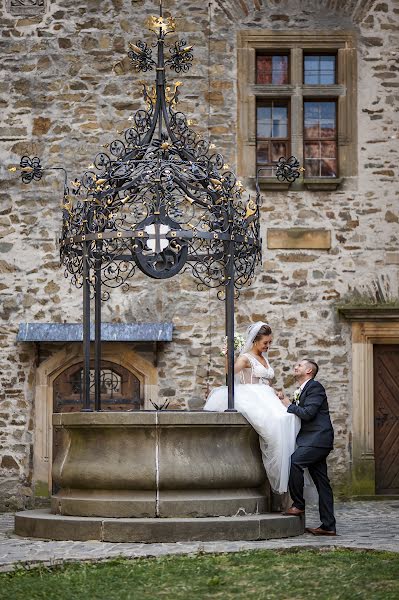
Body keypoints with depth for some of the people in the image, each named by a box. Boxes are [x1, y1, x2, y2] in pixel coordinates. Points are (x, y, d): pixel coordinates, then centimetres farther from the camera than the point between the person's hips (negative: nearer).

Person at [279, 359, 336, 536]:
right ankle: (328, 526, 5)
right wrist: (285, 402, 8)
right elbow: (300, 414, 20)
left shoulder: (315, 387, -6)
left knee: (294, 462, -22)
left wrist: (289, 405, -4)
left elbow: (308, 413, -17)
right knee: (321, 482, 6)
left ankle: (298, 504, -12)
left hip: (318, 438, -10)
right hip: (314, 440, 10)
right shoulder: (302, 390, 24)